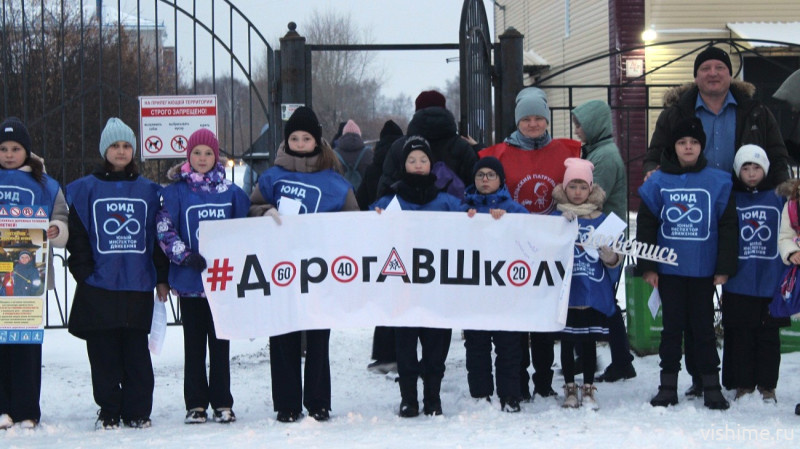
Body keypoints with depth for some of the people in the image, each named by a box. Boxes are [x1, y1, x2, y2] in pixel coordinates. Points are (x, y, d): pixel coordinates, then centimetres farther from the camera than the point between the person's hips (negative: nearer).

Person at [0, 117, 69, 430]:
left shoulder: (45, 185, 10)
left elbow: (63, 227, 10)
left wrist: (56, 230, -12)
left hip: (29, 274, 0)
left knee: (26, 342, 2)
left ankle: (26, 411, 7)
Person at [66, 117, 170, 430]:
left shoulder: (149, 191, 11)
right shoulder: (85, 189, 7)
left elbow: (159, 236, 11)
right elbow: (76, 235, 3)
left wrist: (162, 277, 5)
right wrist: (84, 272, -7)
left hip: (138, 285, 1)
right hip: (99, 285, 0)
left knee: (136, 351, 2)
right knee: (103, 352, 2)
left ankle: (137, 411, 9)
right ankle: (108, 411, 10)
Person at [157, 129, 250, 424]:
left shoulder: (231, 192, 7)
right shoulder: (175, 192, 1)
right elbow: (164, 231, -7)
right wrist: (186, 256, -18)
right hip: (190, 280, -1)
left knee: (220, 344, 6)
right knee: (194, 344, 6)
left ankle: (222, 403, 12)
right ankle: (196, 404, 12)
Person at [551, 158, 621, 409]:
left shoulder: (600, 219, 4)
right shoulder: (557, 217, 1)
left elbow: (614, 257, 3)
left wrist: (611, 258, -19)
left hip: (594, 295, 1)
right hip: (565, 293, -1)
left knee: (589, 341, 7)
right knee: (567, 342, 7)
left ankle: (588, 389, 17)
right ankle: (570, 388, 19)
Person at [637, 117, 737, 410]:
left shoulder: (718, 183, 0)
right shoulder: (658, 183, 2)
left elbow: (728, 228, 1)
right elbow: (645, 226, 3)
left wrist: (724, 268, -3)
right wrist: (647, 267, -2)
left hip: (704, 270, -1)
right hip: (668, 269, 1)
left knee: (703, 326, 5)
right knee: (672, 326, 8)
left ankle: (711, 386, 12)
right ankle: (668, 384, 14)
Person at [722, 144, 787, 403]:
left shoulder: (778, 198, 3)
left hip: (771, 283, 0)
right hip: (739, 283, 0)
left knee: (768, 334, 6)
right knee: (740, 334, 5)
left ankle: (767, 385, 14)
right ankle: (743, 384, 14)